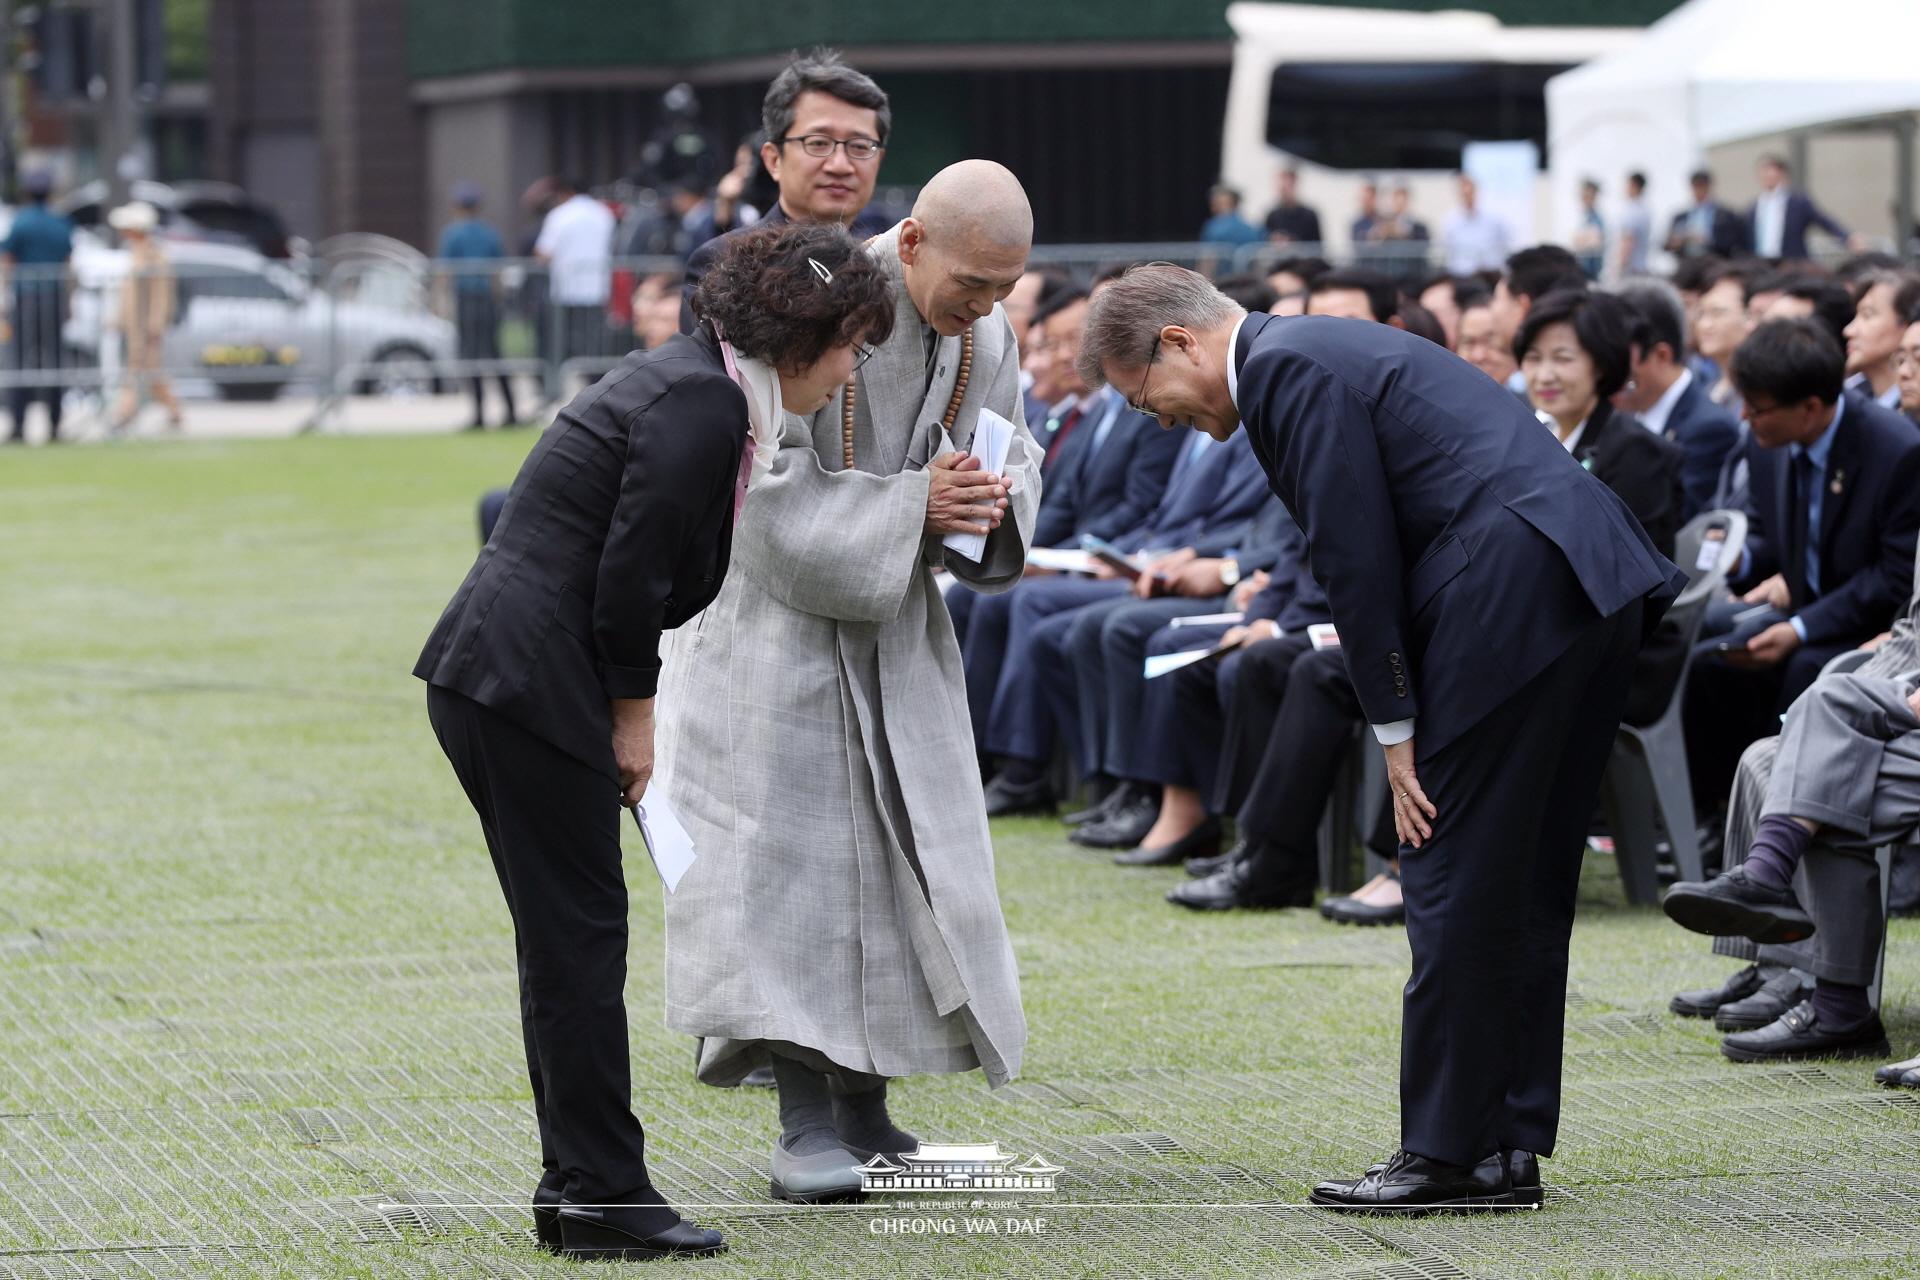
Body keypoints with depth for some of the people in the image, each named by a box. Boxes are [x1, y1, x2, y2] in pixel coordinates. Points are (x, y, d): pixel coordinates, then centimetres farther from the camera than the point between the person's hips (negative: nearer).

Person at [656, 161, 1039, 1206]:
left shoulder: (985, 337, -3)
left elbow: (1016, 461, 5)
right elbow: (767, 491, -24)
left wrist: (991, 501, -19)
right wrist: (912, 503, -30)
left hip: (894, 627, 6)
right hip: (778, 616, -6)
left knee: (907, 858, 5)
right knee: (787, 858, -11)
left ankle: (864, 1110, 14)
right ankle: (807, 1120, -11)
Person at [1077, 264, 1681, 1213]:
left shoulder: (1288, 369, -6)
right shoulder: (1325, 354, 25)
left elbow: (1356, 558, -11)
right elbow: (1363, 554, 24)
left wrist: (1396, 734, -7)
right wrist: (1404, 723, 18)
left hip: (1512, 592, -10)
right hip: (1595, 592, 10)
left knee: (1456, 881, -4)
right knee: (1525, 882, 13)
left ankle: (1447, 1153, -1)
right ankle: (1508, 1146, 17)